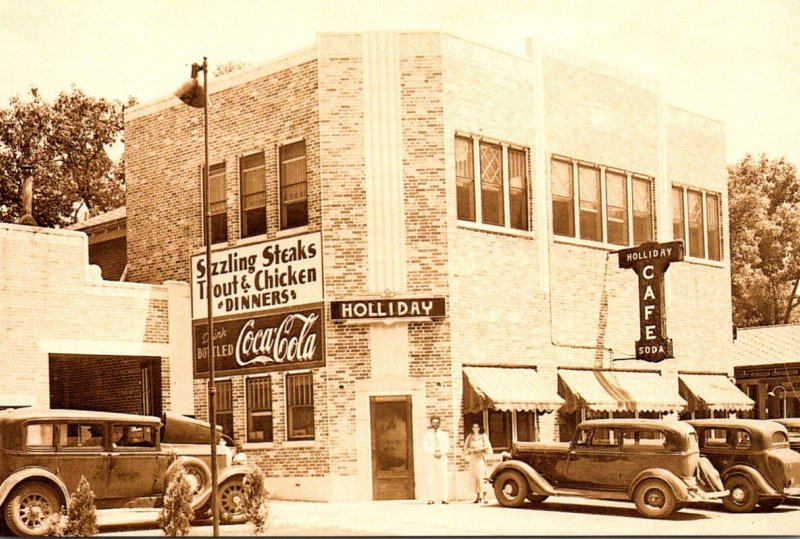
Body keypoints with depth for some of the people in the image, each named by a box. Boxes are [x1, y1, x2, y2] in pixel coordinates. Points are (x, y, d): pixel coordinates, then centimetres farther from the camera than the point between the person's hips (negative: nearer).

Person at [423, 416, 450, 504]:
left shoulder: (444, 434, 13)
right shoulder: (427, 434, 11)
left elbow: (447, 447, 4)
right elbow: (426, 447, 1)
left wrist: (440, 453, -14)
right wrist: (434, 453, -14)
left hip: (442, 458, 1)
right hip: (431, 458, -1)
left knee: (443, 478, -5)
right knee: (431, 478, -7)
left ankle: (444, 498, -6)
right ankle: (431, 499, -9)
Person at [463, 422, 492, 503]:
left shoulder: (483, 436, 4)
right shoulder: (470, 436, 11)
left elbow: (487, 447, 0)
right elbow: (466, 447, 11)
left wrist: (479, 448, -12)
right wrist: (470, 450, -8)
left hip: (480, 458, -3)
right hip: (472, 458, 3)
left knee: (482, 477, -12)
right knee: (473, 477, -2)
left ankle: (484, 497, -14)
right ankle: (478, 496, 7)